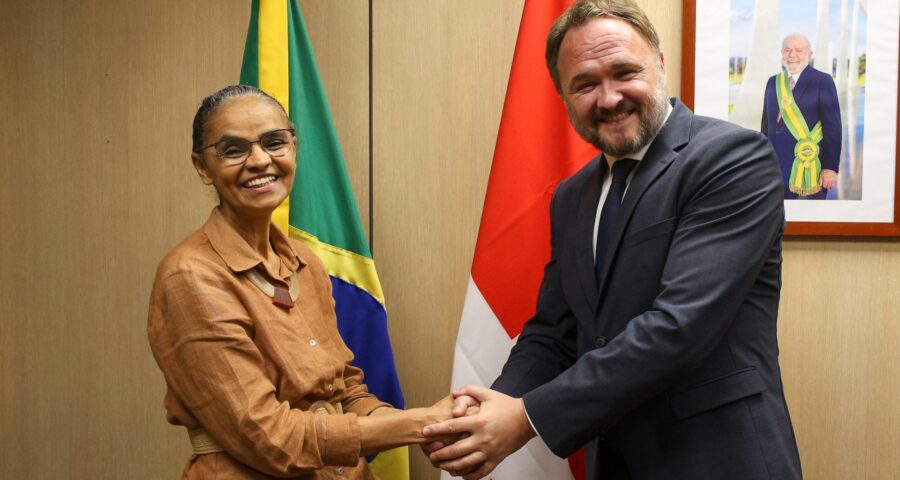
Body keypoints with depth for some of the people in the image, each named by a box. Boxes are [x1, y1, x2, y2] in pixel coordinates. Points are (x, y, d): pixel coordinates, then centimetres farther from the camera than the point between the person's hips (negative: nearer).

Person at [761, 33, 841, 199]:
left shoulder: (822, 81, -4)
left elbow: (833, 127, -7)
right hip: (775, 166, 5)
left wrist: (830, 167, -13)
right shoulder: (773, 82, 12)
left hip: (808, 166, -5)